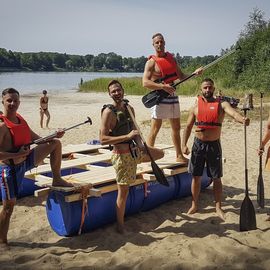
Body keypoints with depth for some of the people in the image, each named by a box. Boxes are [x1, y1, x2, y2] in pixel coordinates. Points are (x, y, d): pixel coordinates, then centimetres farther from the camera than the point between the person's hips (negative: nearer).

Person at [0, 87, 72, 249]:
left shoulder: (21, 119, 5)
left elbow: (37, 139, 14)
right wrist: (16, 155, -30)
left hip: (26, 161, 8)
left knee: (55, 143, 7)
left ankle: (57, 180, 15)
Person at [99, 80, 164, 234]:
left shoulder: (129, 108, 6)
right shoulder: (108, 112, -16)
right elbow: (103, 139, -22)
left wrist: (140, 143, 2)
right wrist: (127, 137, -25)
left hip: (135, 151, 8)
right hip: (121, 155, -7)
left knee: (160, 153, 23)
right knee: (124, 191, 0)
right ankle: (120, 225, 17)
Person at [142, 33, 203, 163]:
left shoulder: (171, 58, 14)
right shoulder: (151, 62, -6)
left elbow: (181, 76, 18)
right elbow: (145, 82, -17)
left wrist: (194, 73, 2)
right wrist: (163, 86, -27)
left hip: (172, 97, 7)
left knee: (176, 127, 13)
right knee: (155, 129, -6)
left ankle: (179, 156, 25)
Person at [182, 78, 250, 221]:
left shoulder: (221, 104, -3)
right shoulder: (195, 107, 4)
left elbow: (233, 113, -24)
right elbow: (188, 127, 7)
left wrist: (242, 119, -46)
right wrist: (184, 145, -1)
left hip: (214, 145, -1)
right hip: (198, 144, 2)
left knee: (216, 178, 6)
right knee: (196, 177, 8)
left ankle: (218, 207, 18)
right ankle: (194, 205, 22)